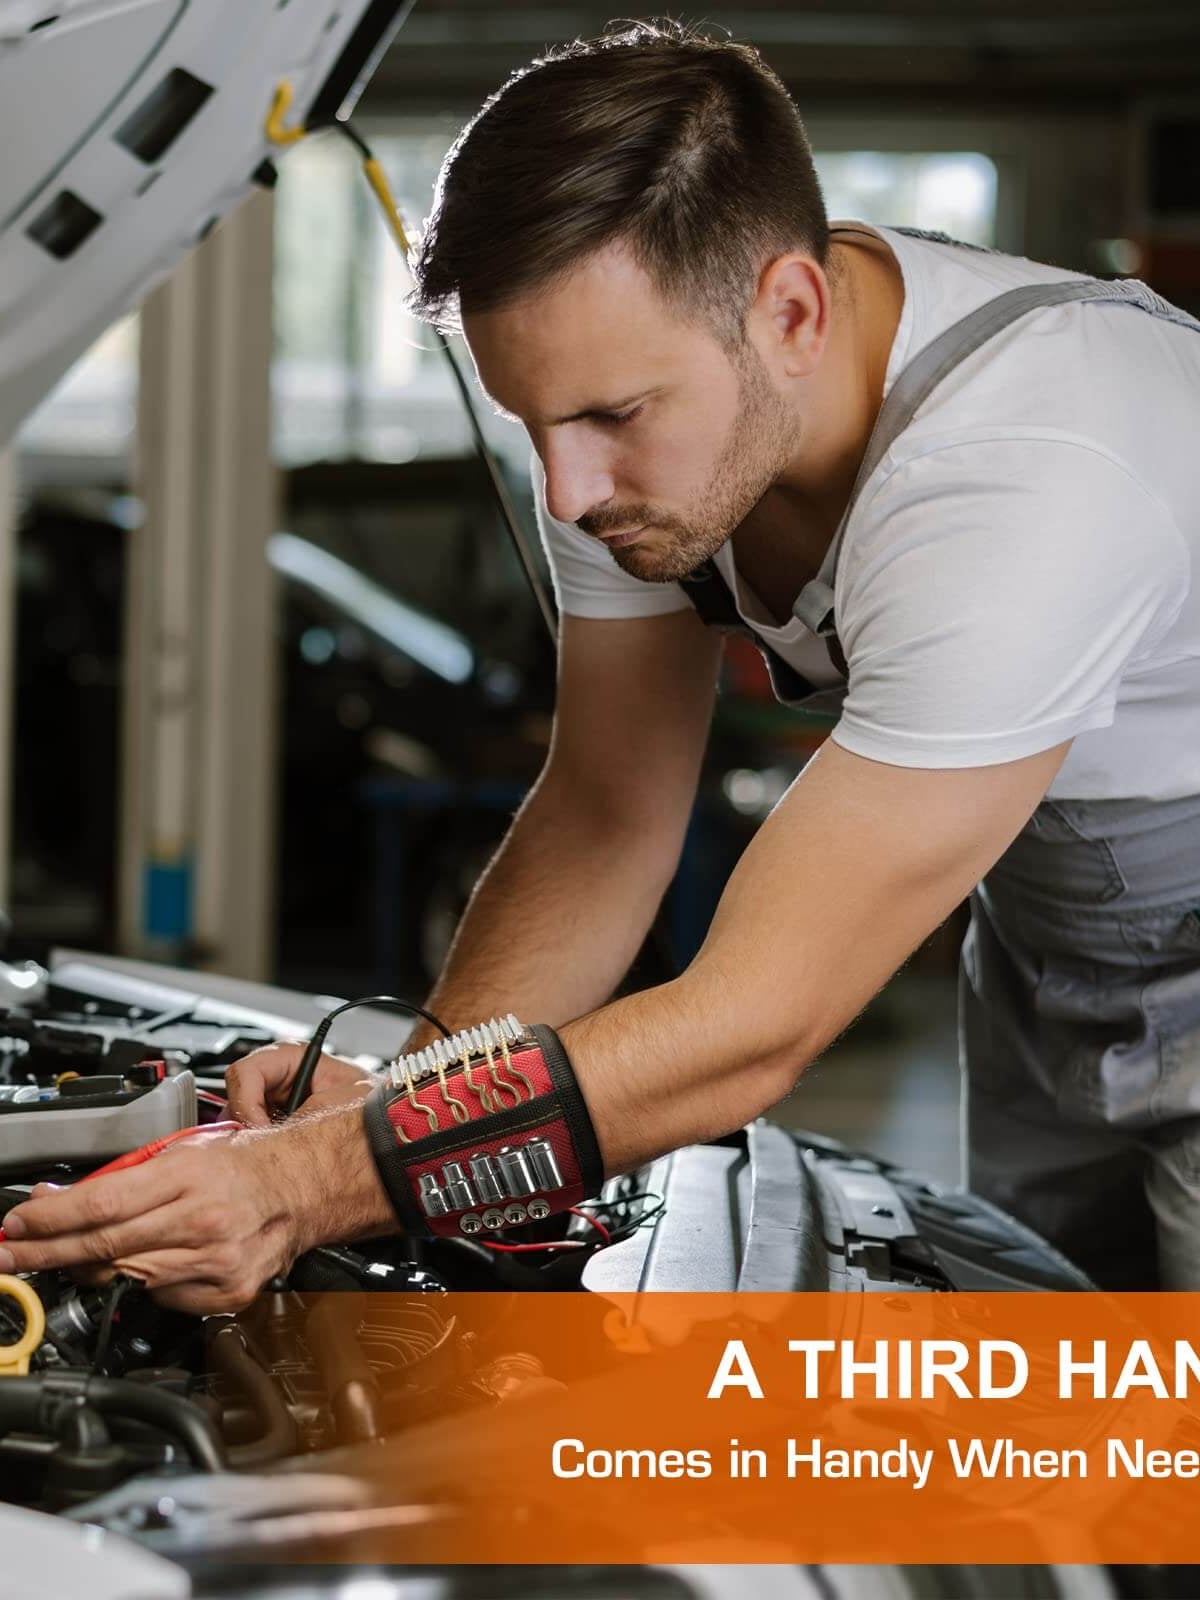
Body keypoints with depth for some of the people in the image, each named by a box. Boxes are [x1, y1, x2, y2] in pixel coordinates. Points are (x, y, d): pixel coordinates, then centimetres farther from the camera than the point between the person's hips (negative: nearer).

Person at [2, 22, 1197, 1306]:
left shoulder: (1022, 477, -40)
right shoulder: (642, 396, -16)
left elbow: (752, 1027, -40)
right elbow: (603, 816, -6)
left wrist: (313, 1186, -45)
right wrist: (397, 1100, -23)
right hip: (1048, 948, 6)